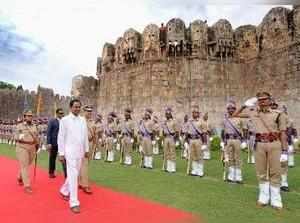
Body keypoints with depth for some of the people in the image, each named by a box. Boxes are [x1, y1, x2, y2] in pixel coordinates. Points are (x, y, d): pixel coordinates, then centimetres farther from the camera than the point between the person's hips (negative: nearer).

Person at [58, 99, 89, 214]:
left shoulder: (83, 120, 6)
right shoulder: (64, 120, -7)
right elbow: (61, 137, -6)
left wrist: (86, 150, 12)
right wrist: (61, 153, -8)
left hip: (80, 151, 6)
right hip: (70, 151, -5)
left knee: (74, 174, 17)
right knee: (73, 176, -4)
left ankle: (64, 191, 42)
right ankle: (74, 203, 6)